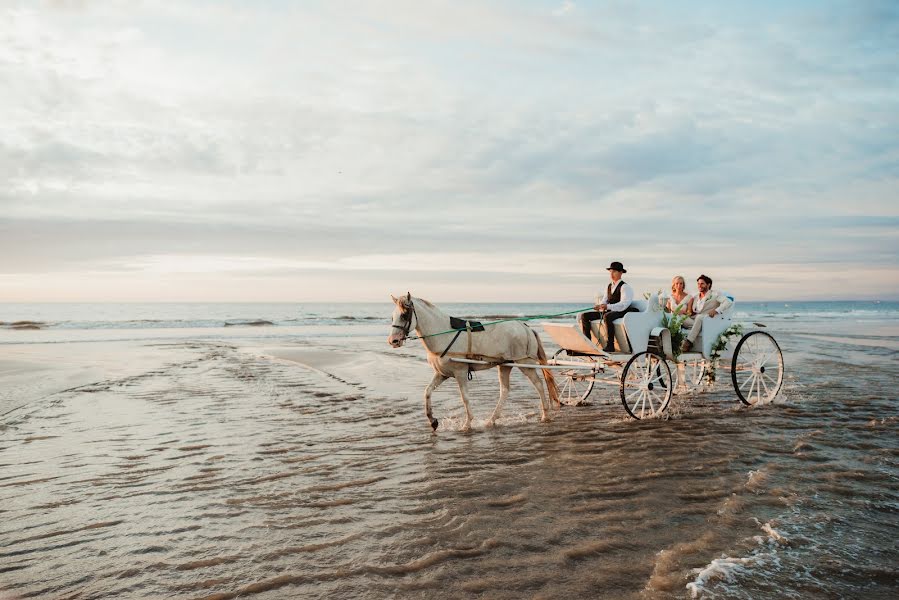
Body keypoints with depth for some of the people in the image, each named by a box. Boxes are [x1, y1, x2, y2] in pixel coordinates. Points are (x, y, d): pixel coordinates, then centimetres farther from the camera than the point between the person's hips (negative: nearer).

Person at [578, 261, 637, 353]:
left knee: (607, 317, -42)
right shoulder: (608, 286, 18)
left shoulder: (625, 287, -6)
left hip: (620, 312, -8)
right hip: (608, 311, 8)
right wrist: (599, 306, -11)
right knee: (584, 315, -6)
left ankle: (610, 346, -38)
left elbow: (623, 305, -18)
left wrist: (608, 306, -33)